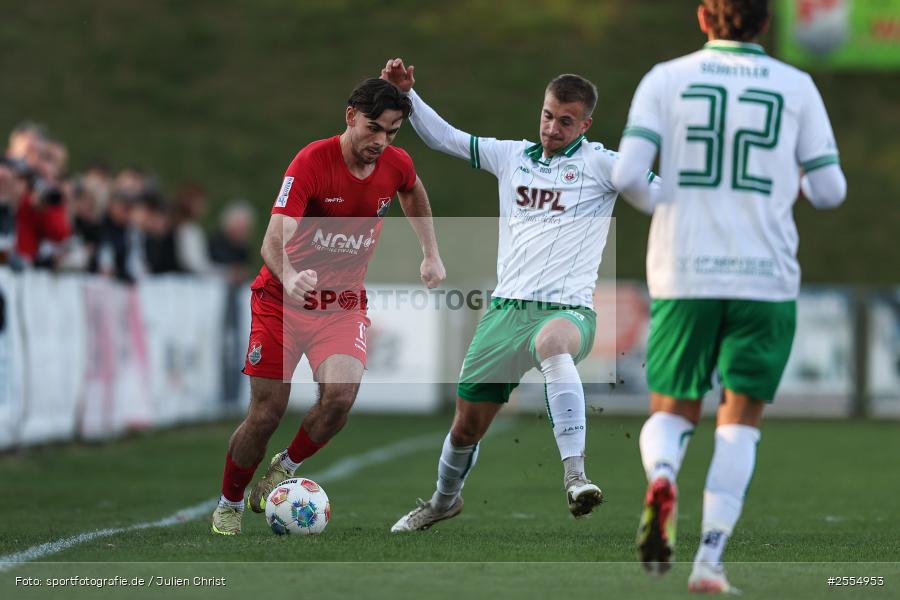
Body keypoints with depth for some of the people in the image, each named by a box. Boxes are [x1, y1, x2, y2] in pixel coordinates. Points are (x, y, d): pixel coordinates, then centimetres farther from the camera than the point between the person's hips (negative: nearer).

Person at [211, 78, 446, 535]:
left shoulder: (396, 164, -6)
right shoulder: (311, 162, -21)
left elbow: (413, 193, 22)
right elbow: (274, 240, -30)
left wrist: (431, 254, 18)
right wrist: (289, 278, -51)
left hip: (344, 304, 3)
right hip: (283, 300, -3)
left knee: (341, 394, -22)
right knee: (266, 414, -3)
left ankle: (284, 468, 5)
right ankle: (228, 504, 22)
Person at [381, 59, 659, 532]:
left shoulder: (599, 163, 1)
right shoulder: (511, 156, 13)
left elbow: (658, 191, -8)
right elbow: (443, 137, 21)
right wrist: (407, 94, 10)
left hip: (566, 310, -5)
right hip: (506, 309, 5)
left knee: (553, 341, -43)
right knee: (467, 424, 13)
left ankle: (575, 476, -49)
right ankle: (444, 500, 44)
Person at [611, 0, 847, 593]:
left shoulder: (666, 79, 2)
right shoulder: (796, 87, 4)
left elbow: (628, 174, -8)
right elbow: (830, 191, 4)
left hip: (683, 276, 0)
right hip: (765, 278, 0)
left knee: (671, 415, 13)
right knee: (740, 423, 7)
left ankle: (661, 481, -21)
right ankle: (710, 561, -7)